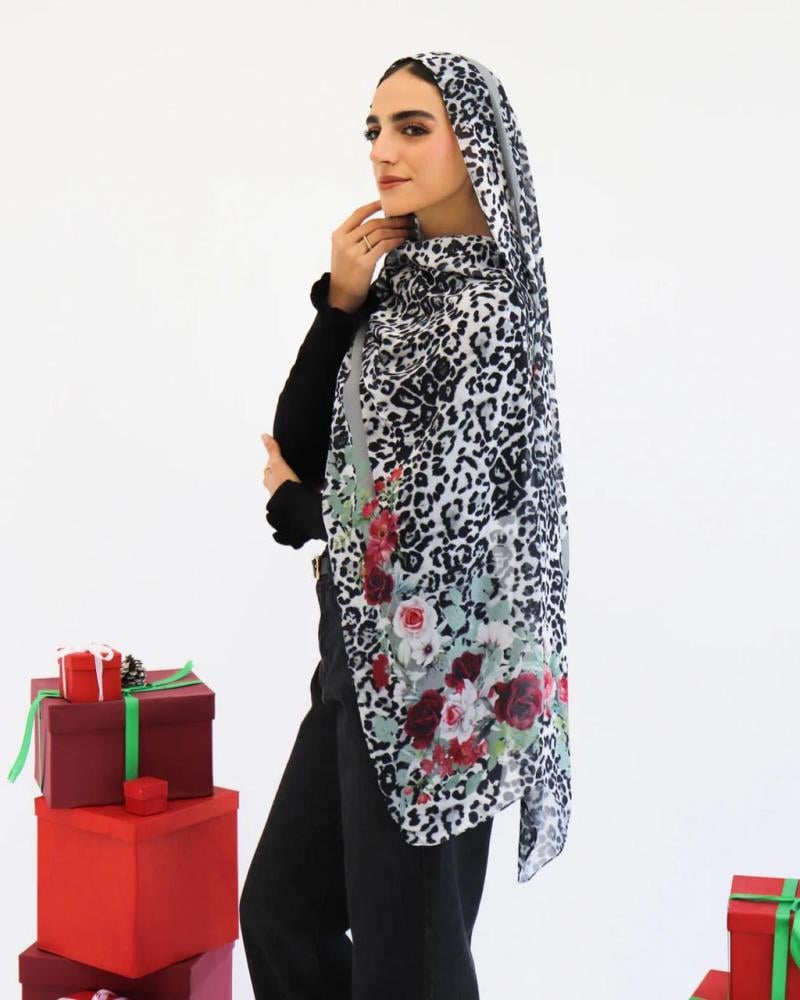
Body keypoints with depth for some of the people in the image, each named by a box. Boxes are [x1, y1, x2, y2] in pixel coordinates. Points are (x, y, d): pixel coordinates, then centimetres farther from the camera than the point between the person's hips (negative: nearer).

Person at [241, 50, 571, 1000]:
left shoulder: (486, 308, -15)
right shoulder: (394, 284, 9)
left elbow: (432, 517, -21)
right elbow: (295, 443, 5)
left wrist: (295, 507, -3)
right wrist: (338, 303, -7)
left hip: (435, 671, -8)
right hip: (366, 656, 8)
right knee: (278, 915, 20)